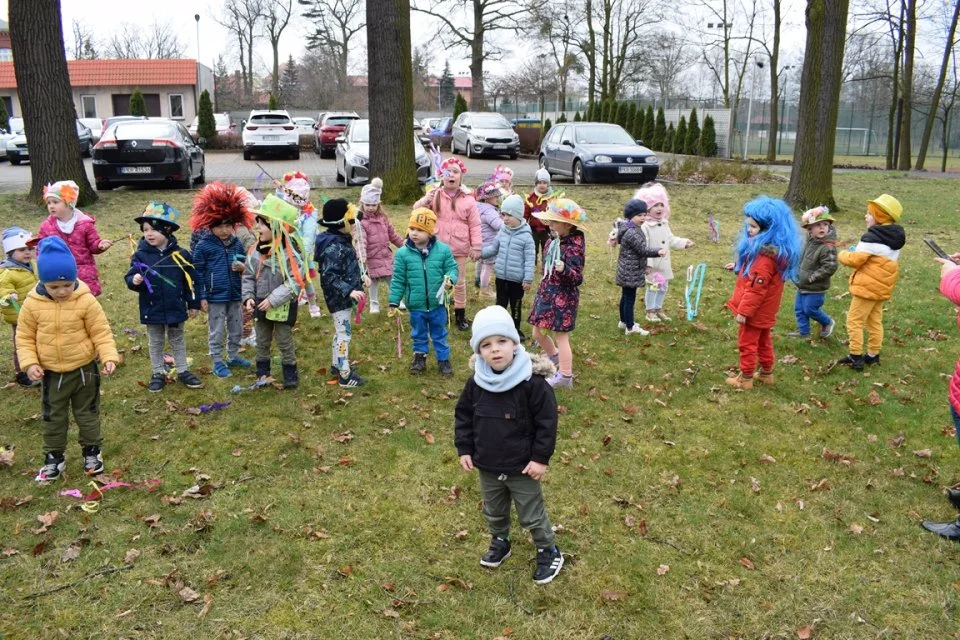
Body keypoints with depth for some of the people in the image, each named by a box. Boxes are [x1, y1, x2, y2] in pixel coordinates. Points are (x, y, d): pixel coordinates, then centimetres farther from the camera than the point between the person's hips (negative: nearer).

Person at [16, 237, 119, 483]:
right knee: (53, 417, 15)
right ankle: (54, 457, 29)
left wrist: (108, 357, -22)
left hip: (84, 369, -2)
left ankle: (91, 451, 30)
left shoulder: (86, 301, -16)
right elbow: (24, 337, -2)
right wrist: (30, 363, -13)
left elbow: (101, 332, -11)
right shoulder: (32, 304, -11)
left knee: (87, 413, 14)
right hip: (51, 373, 2)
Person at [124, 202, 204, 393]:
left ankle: (183, 371, 29)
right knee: (155, 343, 15)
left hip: (176, 308, 0)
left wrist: (194, 304, 1)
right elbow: (130, 276, -9)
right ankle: (158, 374, 28)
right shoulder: (140, 255, -9)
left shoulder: (180, 255, -8)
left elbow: (190, 281, -2)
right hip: (152, 310, 0)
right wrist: (134, 281, -34)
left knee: (178, 341, 16)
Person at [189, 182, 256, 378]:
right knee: (216, 332, 7)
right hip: (215, 297, -5)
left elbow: (246, 264, 13)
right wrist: (202, 297, -9)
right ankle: (218, 362, 19)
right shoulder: (203, 245, -10)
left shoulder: (237, 243, 1)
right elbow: (198, 273, -8)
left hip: (235, 296, 5)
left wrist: (242, 267, -12)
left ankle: (233, 356, 34)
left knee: (236, 329, 17)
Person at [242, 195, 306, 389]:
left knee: (284, 341, 6)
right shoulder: (256, 251, -1)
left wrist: (273, 299, -23)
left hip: (283, 306, -5)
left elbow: (295, 281, -21)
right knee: (262, 342, 16)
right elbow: (248, 277, 7)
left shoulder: (290, 252, -19)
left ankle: (290, 375, 21)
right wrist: (248, 297, -8)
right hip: (260, 304, 6)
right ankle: (263, 372, 31)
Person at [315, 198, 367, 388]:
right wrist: (349, 291, -34)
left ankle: (337, 365, 37)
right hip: (338, 297, -10)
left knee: (341, 332, 22)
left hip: (343, 296, 10)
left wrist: (359, 281, 24)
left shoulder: (342, 240, 7)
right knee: (344, 334, -4)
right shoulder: (333, 247, -24)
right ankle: (345, 376, 3)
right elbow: (329, 276, -29)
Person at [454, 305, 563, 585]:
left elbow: (547, 421, -17)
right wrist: (464, 449, 2)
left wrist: (541, 457, -16)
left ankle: (549, 552, 35)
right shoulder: (476, 383, -10)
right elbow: (463, 415, 4)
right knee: (493, 512, 25)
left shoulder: (532, 382, -23)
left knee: (532, 515, 13)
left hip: (522, 468, -4)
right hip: (487, 466, 4)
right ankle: (499, 543, 51)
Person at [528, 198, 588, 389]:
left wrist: (564, 270, -43)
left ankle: (565, 376, 12)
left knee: (561, 336, 0)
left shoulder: (574, 246, -20)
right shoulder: (554, 240, 3)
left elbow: (577, 278, -23)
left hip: (563, 297, -8)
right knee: (538, 333, 17)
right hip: (546, 293, 8)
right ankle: (555, 360, 42)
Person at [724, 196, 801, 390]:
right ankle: (766, 373, 36)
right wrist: (738, 266, 16)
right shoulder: (771, 248, 3)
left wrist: (744, 311, -25)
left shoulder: (765, 254, -30)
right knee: (763, 341, 22)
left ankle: (745, 379, 18)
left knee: (747, 342, 5)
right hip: (764, 309, 10)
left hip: (756, 309, -10)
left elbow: (756, 287, -29)